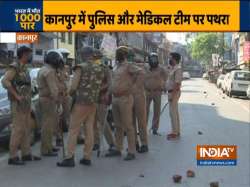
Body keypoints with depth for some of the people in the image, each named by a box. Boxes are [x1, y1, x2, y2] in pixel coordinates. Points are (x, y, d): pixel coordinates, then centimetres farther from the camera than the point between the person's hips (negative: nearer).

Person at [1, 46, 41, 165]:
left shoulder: (24, 68, 16)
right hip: (18, 104, -9)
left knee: (26, 129, 11)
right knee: (18, 129, -8)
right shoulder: (14, 67, -12)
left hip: (25, 104, 9)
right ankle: (13, 157, -4)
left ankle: (26, 154, 18)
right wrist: (16, 96, -25)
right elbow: (5, 81, -26)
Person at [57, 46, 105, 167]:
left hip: (81, 102, -6)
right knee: (89, 130, 8)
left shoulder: (81, 67, -9)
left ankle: (70, 158, -2)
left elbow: (73, 86, -12)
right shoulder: (99, 69, 8)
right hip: (93, 103, 6)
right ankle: (87, 157, 12)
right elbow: (99, 87, 11)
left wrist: (70, 93, 7)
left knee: (73, 130, -1)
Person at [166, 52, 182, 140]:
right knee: (174, 112, 14)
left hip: (174, 92, -10)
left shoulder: (177, 69, -17)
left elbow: (177, 83, -23)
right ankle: (176, 131, 22)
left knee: (173, 113, -7)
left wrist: (172, 95, -24)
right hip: (171, 92, 10)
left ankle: (175, 133, -1)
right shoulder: (173, 68, 14)